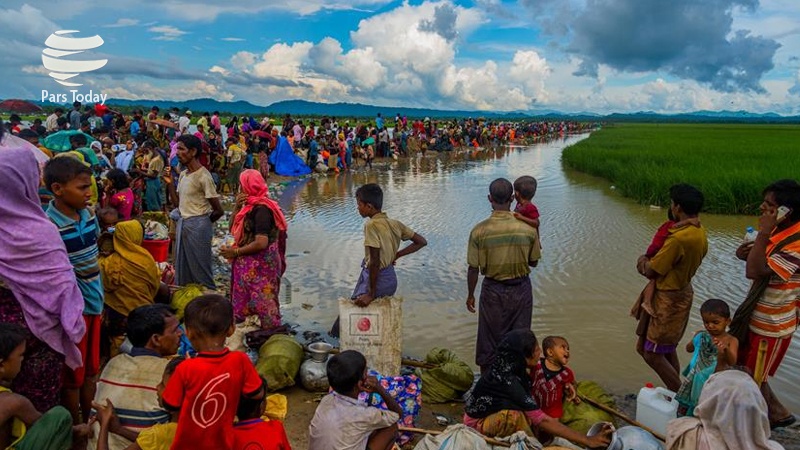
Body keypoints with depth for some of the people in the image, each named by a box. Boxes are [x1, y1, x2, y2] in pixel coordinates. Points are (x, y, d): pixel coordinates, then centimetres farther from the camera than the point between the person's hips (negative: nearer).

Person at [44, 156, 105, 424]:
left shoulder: (88, 214, 1)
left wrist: (100, 296, 15)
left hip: (93, 302, 7)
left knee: (91, 370, 19)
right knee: (74, 376, 10)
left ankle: (89, 422, 36)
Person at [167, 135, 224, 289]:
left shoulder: (203, 176, -16)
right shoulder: (183, 174, 10)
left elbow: (218, 211, -14)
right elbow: (177, 202, 13)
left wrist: (203, 222, 2)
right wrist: (169, 183, 3)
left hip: (197, 225, -8)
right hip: (182, 223, 8)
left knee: (200, 267, 1)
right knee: (182, 266, 16)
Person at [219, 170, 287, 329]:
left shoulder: (261, 209, -20)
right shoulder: (251, 205, 8)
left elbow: (261, 243, -26)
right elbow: (233, 230, 12)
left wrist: (235, 252, -14)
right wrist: (237, 207, -3)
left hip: (259, 266, -10)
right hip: (250, 265, 10)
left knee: (262, 303, 1)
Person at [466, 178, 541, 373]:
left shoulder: (479, 231, -17)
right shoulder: (528, 229, -14)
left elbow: (473, 269, -10)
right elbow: (533, 262, -1)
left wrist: (470, 294, 4)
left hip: (493, 290, -1)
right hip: (521, 289, 1)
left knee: (489, 338, 16)